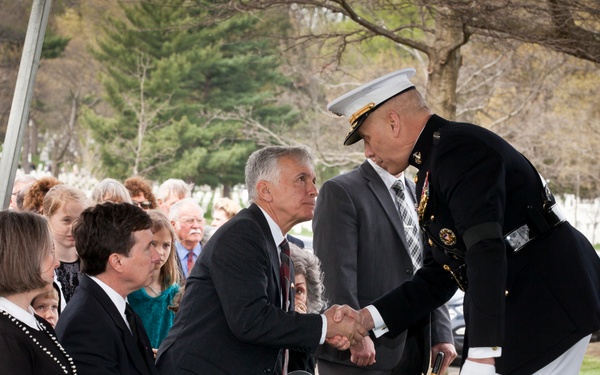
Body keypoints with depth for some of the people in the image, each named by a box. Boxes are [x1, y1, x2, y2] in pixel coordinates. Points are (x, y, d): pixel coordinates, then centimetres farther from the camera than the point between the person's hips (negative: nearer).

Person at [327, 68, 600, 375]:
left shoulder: (459, 149, -15)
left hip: (549, 307, -10)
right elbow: (440, 274, 18)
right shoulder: (436, 159, 17)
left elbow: (487, 251, -27)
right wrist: (369, 317, 7)